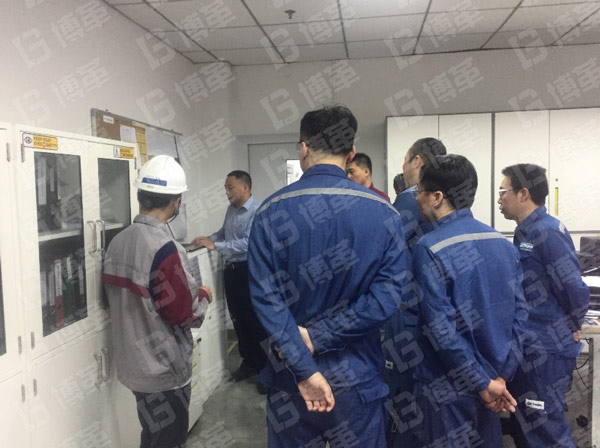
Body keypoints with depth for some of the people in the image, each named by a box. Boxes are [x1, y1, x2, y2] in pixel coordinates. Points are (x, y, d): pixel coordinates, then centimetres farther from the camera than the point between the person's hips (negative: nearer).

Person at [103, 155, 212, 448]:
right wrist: (204, 297, -3)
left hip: (132, 364, 8)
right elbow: (183, 313, -22)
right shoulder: (164, 248, -25)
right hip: (164, 370, -8)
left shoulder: (117, 242, 1)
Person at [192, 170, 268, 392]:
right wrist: (209, 238, 7)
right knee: (238, 319, 16)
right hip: (231, 270, 8)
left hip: (250, 270, -8)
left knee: (255, 320, 0)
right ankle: (250, 362, 33)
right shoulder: (231, 209, 9)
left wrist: (215, 246, -27)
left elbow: (249, 243, -27)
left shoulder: (258, 211, -18)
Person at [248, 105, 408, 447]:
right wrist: (317, 337, -13)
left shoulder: (271, 212, -9)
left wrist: (304, 368, -15)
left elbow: (266, 297, -16)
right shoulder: (384, 213, -8)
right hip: (358, 374, 0)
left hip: (290, 373, 1)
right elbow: (387, 296, -15)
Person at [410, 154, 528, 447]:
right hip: (492, 380, 6)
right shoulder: (503, 244, 2)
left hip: (449, 389, -6)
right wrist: (501, 375, 3)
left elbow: (441, 331, -21)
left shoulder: (430, 249, -19)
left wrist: (483, 383, -12)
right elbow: (519, 313, 3)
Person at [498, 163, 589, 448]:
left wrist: (569, 329, -5)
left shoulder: (546, 232, -18)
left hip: (545, 350, -9)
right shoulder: (526, 233, 11)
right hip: (530, 347, 9)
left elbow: (576, 291, -19)